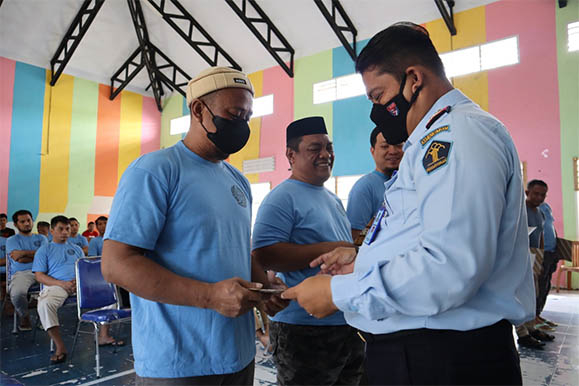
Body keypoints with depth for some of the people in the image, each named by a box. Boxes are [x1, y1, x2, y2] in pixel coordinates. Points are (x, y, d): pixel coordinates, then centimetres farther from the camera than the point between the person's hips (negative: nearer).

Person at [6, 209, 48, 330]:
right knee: (17, 293, -36)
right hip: (21, 273, -1)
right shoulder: (12, 240, 16)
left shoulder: (41, 238, 23)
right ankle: (24, 316, 0)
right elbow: (19, 259, -3)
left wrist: (24, 253, -4)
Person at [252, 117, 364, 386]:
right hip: (304, 329, -9)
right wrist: (326, 250, -25)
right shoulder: (282, 197, -14)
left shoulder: (333, 199, 15)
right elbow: (263, 255, -25)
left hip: (348, 323, 9)